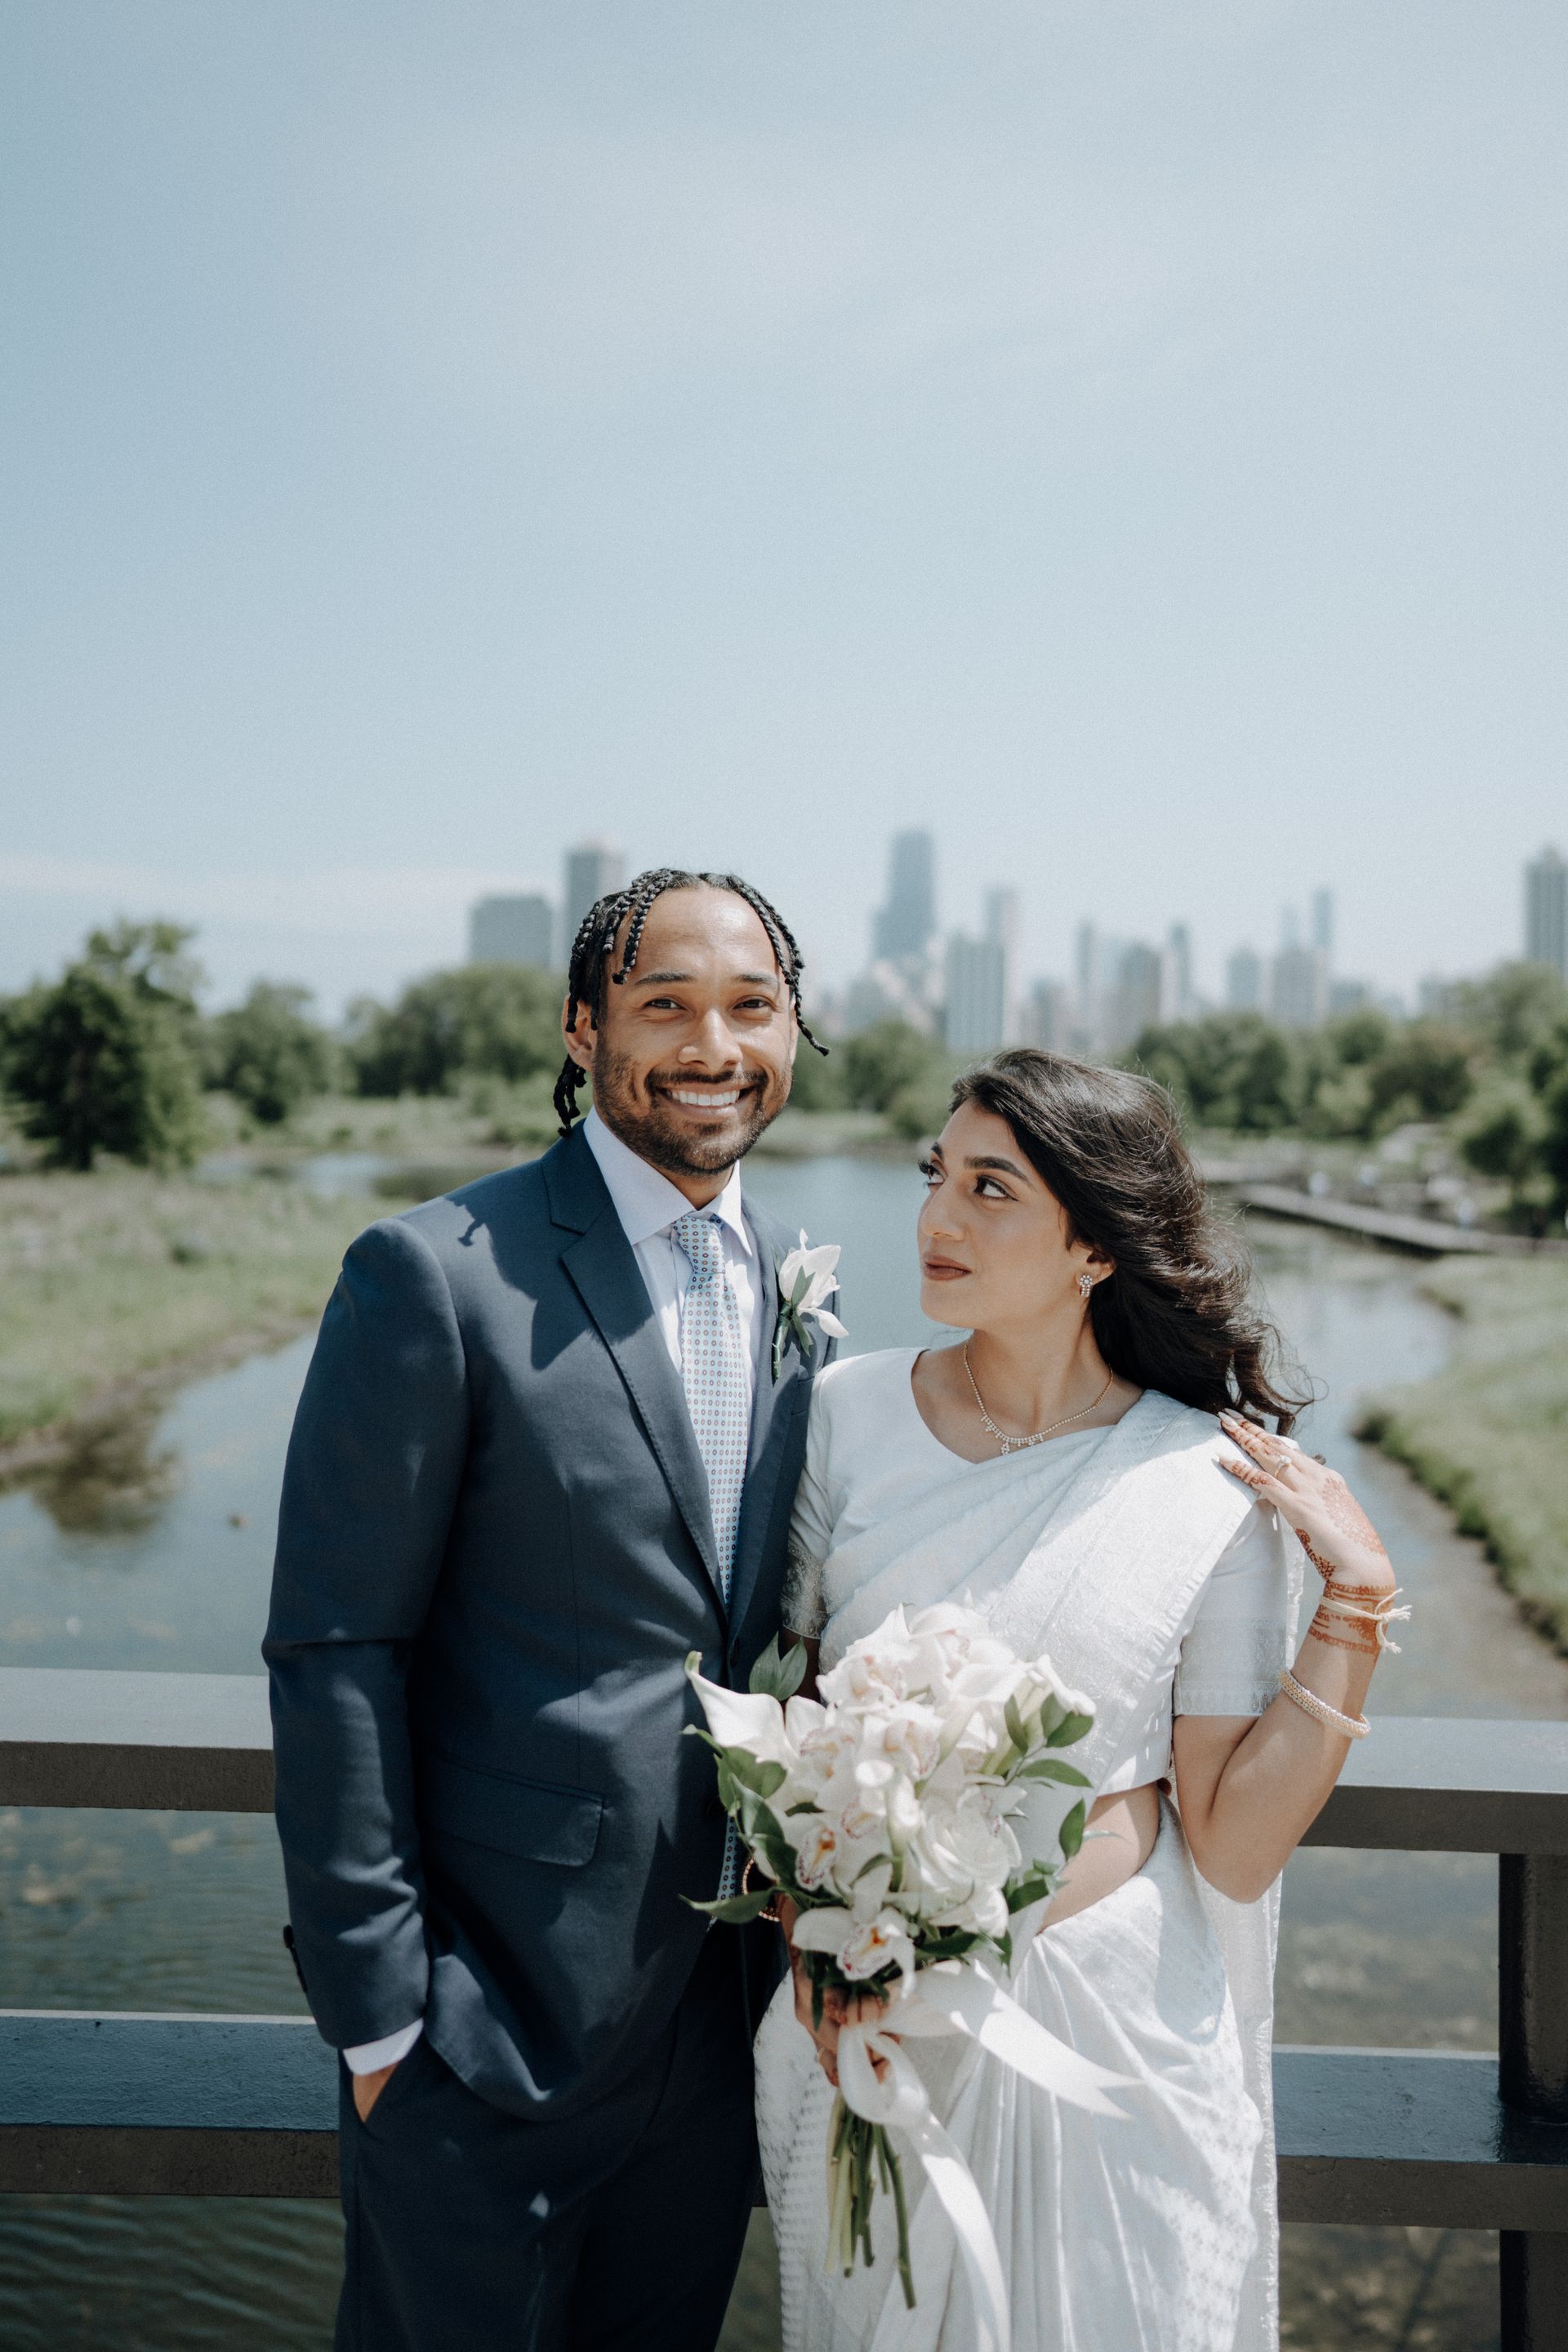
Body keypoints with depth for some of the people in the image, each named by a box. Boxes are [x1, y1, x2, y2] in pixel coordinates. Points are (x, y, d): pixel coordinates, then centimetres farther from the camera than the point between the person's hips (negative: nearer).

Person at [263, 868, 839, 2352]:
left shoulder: (792, 1292, 4)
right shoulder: (440, 1274, -16)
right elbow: (334, 1652, -15)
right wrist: (375, 1996, -13)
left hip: (723, 1991, 6)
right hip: (499, 2001, -5)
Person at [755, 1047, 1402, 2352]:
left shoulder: (1215, 1485, -10)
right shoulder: (850, 1412, -6)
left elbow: (1234, 1849, -9)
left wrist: (1357, 1603, -15)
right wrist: (810, 1928, -10)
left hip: (1110, 2013, -2)